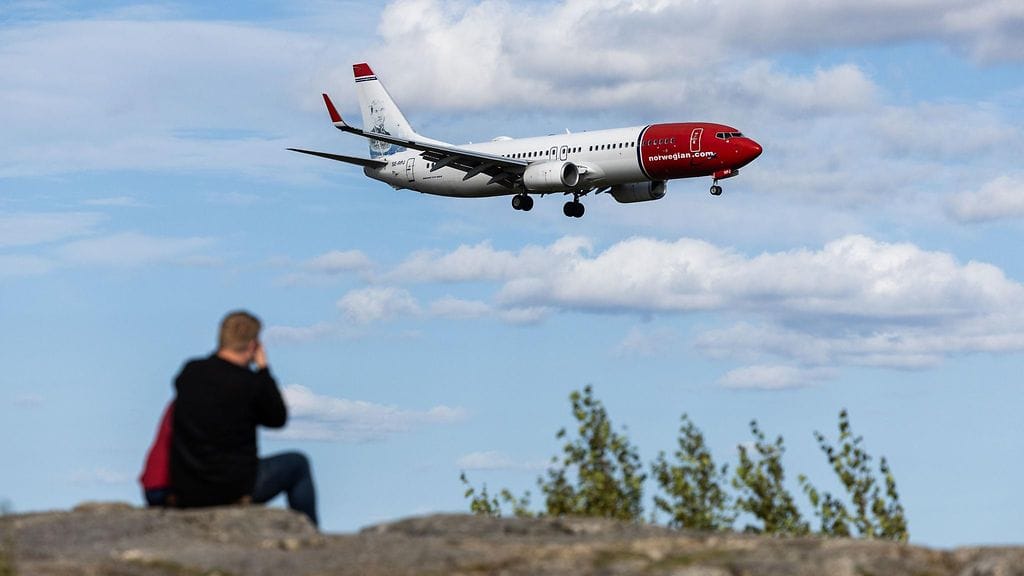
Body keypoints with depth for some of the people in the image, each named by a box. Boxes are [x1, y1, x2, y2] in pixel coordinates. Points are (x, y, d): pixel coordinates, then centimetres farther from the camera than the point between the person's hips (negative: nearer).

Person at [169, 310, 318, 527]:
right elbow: (277, 418, 2)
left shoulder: (189, 372, -2)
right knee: (298, 464, 19)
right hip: (232, 491, -6)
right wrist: (263, 369, 6)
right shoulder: (251, 383, -16)